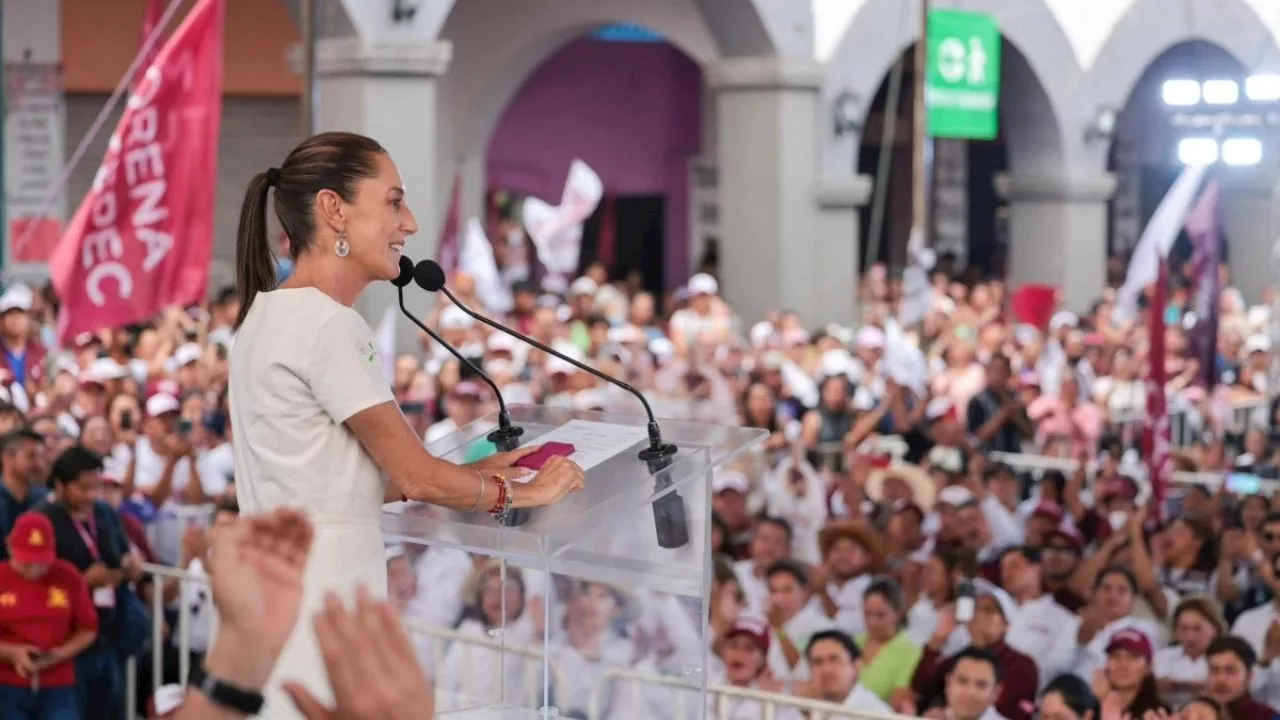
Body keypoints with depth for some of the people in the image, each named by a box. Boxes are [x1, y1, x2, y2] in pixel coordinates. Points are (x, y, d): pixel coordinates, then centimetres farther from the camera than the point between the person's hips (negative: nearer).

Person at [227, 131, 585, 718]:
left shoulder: (271, 315, 15)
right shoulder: (322, 324, -14)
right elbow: (416, 477, -11)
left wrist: (473, 474, 16)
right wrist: (522, 492, 5)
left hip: (284, 576, 10)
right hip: (320, 598, -10)